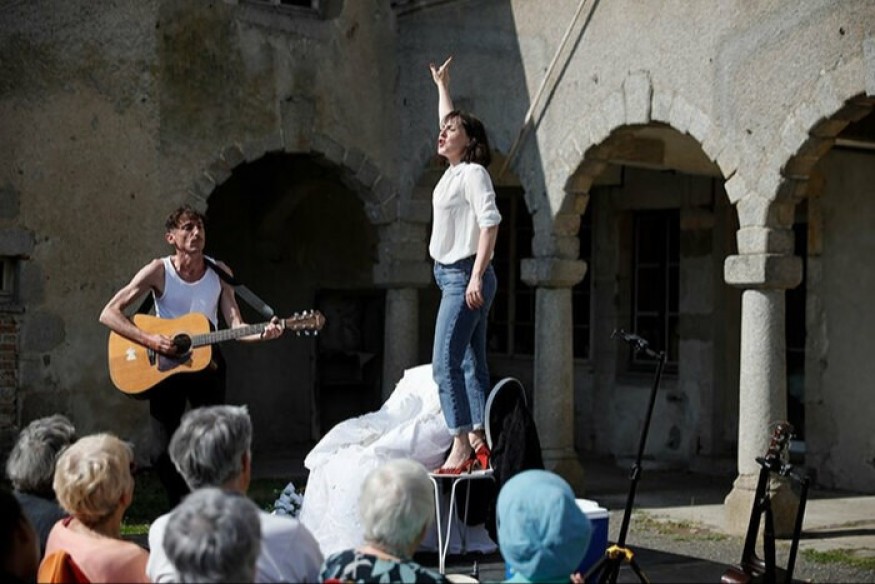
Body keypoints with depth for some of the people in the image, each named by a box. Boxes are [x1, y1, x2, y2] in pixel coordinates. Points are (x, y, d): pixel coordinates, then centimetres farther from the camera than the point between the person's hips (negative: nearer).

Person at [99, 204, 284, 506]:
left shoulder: (219, 273, -1)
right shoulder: (159, 271, -10)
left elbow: (236, 326, -6)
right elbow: (109, 314, -13)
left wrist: (262, 333, -27)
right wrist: (149, 339, -25)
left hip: (207, 364, 2)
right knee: (163, 453, -4)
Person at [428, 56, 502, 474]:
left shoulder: (473, 173, -10)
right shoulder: (455, 170, 14)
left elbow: (490, 223, -20)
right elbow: (450, 124, 33)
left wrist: (477, 276, -25)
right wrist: (442, 85, 39)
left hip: (465, 276, -10)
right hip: (453, 277, 10)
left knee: (445, 362, -14)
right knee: (471, 364, 7)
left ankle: (461, 446, -16)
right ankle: (479, 442, 9)